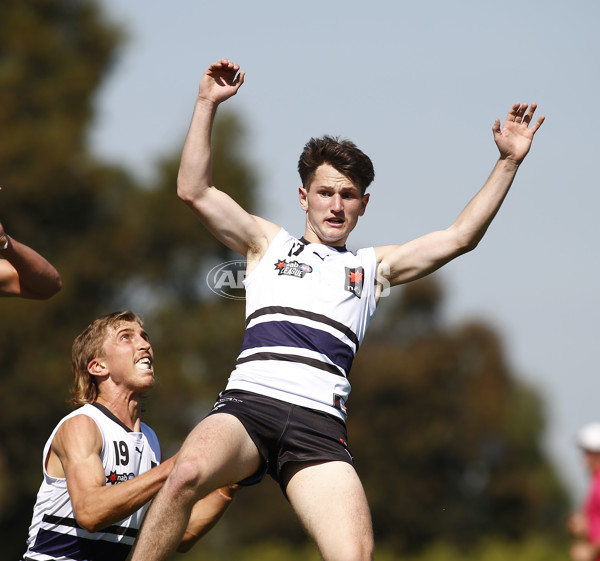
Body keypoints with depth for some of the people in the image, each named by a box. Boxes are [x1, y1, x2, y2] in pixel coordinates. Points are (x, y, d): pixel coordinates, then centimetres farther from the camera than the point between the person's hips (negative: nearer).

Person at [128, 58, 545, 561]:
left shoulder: (373, 266, 27)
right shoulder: (269, 244, 24)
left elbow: (461, 237, 20)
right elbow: (194, 191, 14)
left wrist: (508, 162, 13)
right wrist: (207, 105, 7)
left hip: (319, 424, 1)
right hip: (249, 402, -1)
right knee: (188, 473, -34)